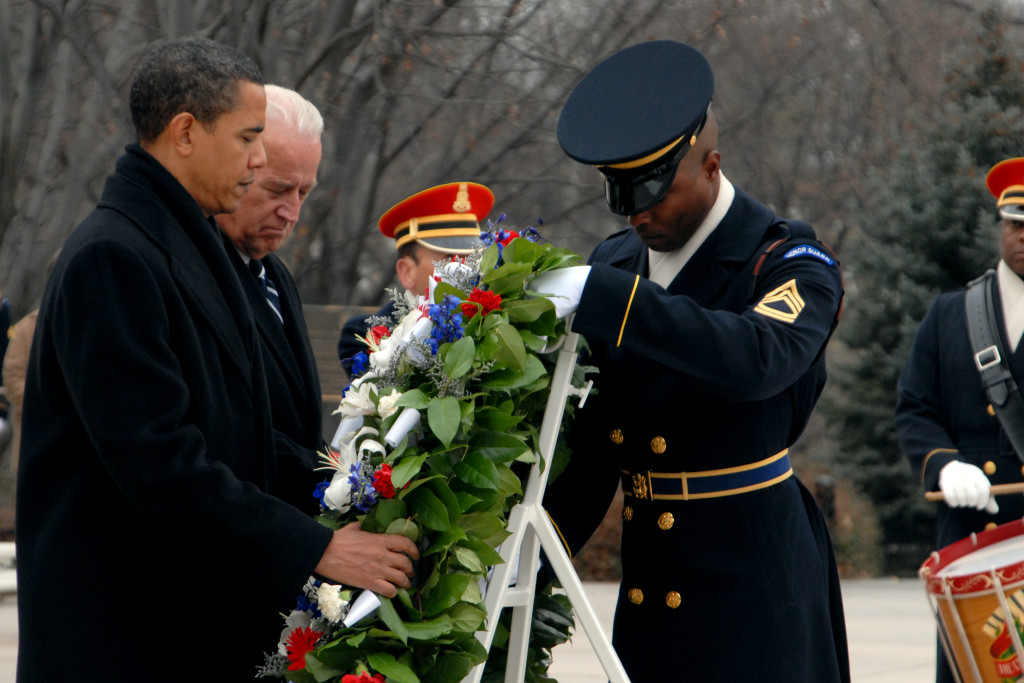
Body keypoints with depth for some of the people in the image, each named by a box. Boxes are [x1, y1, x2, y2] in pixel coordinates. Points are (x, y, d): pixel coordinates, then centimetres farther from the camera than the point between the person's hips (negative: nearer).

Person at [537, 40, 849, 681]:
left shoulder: (789, 263, -9)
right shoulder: (615, 263, 10)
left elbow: (758, 358, -32)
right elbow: (592, 434, 14)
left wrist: (603, 298, -35)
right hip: (650, 582, 6)